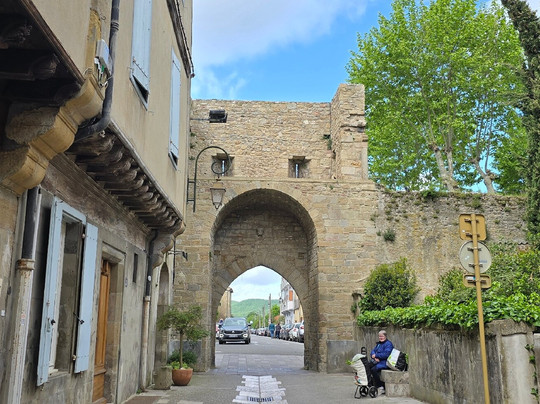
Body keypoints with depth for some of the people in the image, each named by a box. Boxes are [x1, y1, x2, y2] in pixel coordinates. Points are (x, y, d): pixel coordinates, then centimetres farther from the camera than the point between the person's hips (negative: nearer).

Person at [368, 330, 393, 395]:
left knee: (373, 369, -28)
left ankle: (380, 387, -14)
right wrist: (375, 357, -8)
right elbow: (373, 351, 14)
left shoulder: (388, 344, -7)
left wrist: (376, 355, -13)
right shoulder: (378, 343, 20)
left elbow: (386, 354, -19)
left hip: (384, 362, -8)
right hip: (377, 361, 8)